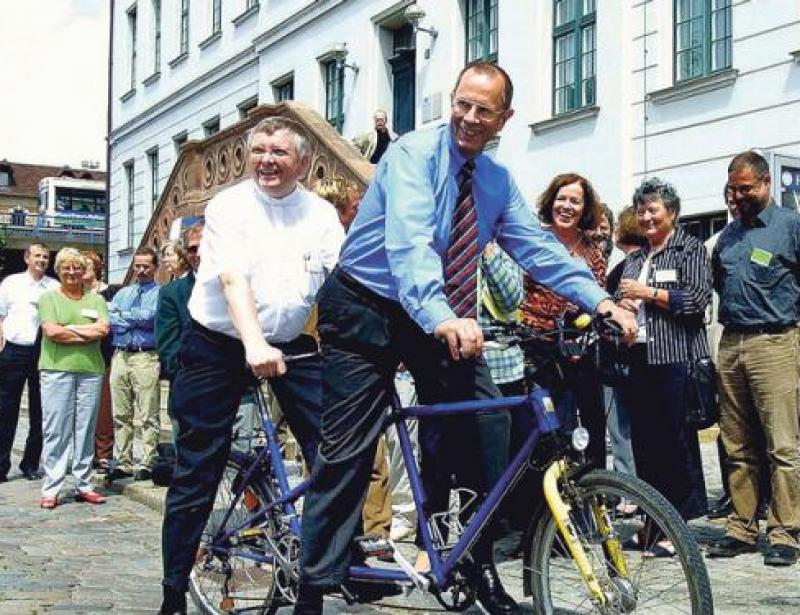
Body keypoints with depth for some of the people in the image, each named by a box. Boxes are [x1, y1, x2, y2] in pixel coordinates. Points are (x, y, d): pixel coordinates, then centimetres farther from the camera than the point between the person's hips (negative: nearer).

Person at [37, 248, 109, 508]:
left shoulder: (96, 299, 14)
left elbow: (103, 329, -2)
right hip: (56, 370, -2)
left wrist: (68, 328, -5)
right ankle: (51, 489, 0)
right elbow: (51, 331, -7)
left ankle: (83, 485, 11)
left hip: (90, 370, 3)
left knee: (86, 430, 5)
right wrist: (88, 333, -4)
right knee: (56, 430, -4)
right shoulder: (48, 298, 8)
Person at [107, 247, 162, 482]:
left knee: (149, 415, -6)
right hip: (120, 355, 5)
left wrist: (123, 315, 0)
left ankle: (146, 464, -3)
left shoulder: (160, 293, 5)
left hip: (146, 357, -5)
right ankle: (122, 463, 12)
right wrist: (137, 320, -7)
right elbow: (108, 319, 5)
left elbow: (150, 317, -12)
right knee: (120, 414, 7)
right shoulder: (122, 293, 20)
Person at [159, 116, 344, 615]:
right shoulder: (229, 205, -7)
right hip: (220, 347, -3)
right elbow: (232, 278, -23)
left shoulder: (321, 214, 4)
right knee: (198, 472, 1)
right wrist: (255, 344, -40)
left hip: (291, 346, 3)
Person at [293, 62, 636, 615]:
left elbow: (537, 247, 1)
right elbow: (408, 241, -32)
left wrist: (600, 300, -13)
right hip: (365, 312, -5)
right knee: (347, 451, -7)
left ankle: (482, 567, 4)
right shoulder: (415, 153, -16)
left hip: (439, 320, 6)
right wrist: (441, 316, -48)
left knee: (486, 421, -11)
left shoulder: (498, 181, 5)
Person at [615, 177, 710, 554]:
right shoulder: (633, 258, 21)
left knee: (677, 441, -4)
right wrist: (621, 305, 5)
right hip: (637, 357, 6)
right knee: (644, 441, 7)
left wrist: (648, 293, -9)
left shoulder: (691, 249, 2)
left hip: (675, 358, -6)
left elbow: (698, 299, -9)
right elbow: (618, 299, 28)